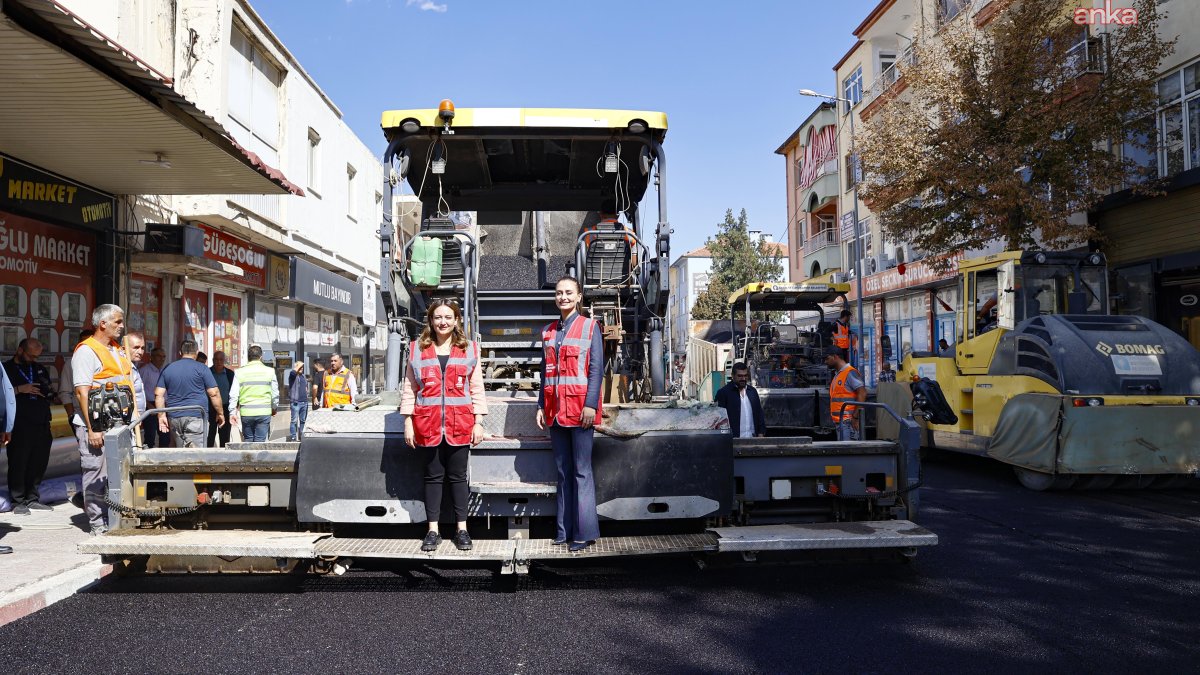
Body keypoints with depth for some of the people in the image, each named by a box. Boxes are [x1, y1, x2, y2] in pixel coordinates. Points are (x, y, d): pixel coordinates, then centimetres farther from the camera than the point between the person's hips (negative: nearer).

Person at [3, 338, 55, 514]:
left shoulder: (39, 368, 20)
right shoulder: (7, 368, 2)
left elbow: (50, 390, 28)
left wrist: (50, 392, 7)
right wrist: (20, 389, -17)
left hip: (42, 424, 6)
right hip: (19, 426, -5)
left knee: (39, 463, 7)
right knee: (18, 463, -2)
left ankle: (32, 499, 17)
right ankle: (18, 502, 5)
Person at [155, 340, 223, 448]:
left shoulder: (167, 369, 12)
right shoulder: (201, 368, -2)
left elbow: (159, 394, 8)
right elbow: (214, 393, -4)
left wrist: (161, 416, 12)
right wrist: (220, 413, 6)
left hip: (174, 418, 5)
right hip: (196, 416, -5)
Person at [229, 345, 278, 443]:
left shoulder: (240, 372, 2)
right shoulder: (269, 371, 1)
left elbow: (233, 394, 0)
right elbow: (275, 394, 6)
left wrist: (233, 412, 8)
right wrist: (275, 408, 22)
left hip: (246, 413, 1)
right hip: (264, 412, -1)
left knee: (248, 440, 14)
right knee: (260, 441, 2)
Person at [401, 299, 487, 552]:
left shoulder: (469, 349, 6)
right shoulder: (417, 349, 6)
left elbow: (477, 389, 4)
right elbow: (410, 389, 6)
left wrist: (478, 423, -1)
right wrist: (408, 422, 1)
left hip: (459, 424, -1)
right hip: (427, 424, 1)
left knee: (457, 476, 6)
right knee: (433, 476, 8)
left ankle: (462, 529, 16)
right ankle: (433, 530, 16)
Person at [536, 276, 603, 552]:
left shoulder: (590, 327, 0)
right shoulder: (548, 331, 15)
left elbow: (596, 369, -6)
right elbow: (545, 372, 17)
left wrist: (590, 404, -14)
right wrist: (541, 406, 10)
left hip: (580, 407, -5)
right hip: (555, 409, 5)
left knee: (582, 471, -3)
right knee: (563, 471, 9)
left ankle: (584, 531, 2)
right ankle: (565, 529, 15)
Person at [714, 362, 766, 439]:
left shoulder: (753, 391, 15)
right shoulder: (723, 392, -3)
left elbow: (759, 414, 18)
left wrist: (761, 433, 9)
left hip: (752, 438, 5)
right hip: (734, 439, -5)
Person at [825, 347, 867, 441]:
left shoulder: (850, 372, -9)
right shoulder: (837, 374, 21)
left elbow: (862, 394, -17)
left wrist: (855, 416, -19)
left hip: (848, 420, -9)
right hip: (839, 420, 9)